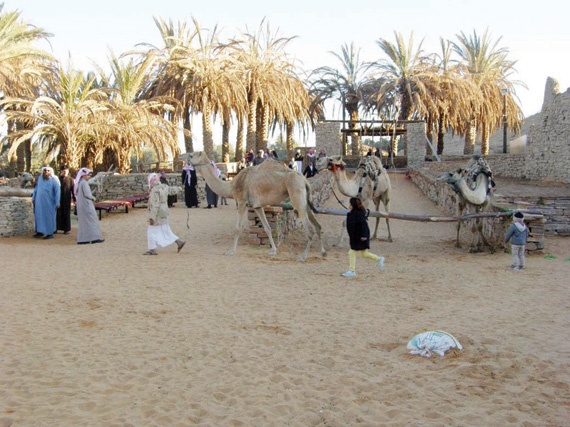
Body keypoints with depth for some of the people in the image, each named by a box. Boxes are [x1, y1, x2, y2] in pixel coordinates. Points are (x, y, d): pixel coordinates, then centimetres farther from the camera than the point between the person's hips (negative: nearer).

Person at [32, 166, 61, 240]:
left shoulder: (54, 180, -9)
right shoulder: (39, 178, 5)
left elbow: (57, 191, -10)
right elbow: (36, 188, 15)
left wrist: (57, 203, -14)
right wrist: (33, 198, 13)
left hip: (49, 202, -5)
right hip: (39, 201, 5)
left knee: (49, 217, 0)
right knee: (39, 216, 9)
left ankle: (50, 233, 7)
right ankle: (40, 231, 19)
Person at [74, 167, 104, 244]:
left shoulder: (79, 183, 12)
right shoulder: (84, 183, -15)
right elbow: (87, 194, -21)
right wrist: (93, 198, -3)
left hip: (81, 205, 9)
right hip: (86, 204, -9)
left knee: (83, 221, 10)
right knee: (91, 220, -2)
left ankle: (82, 239, 9)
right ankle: (94, 238, -2)